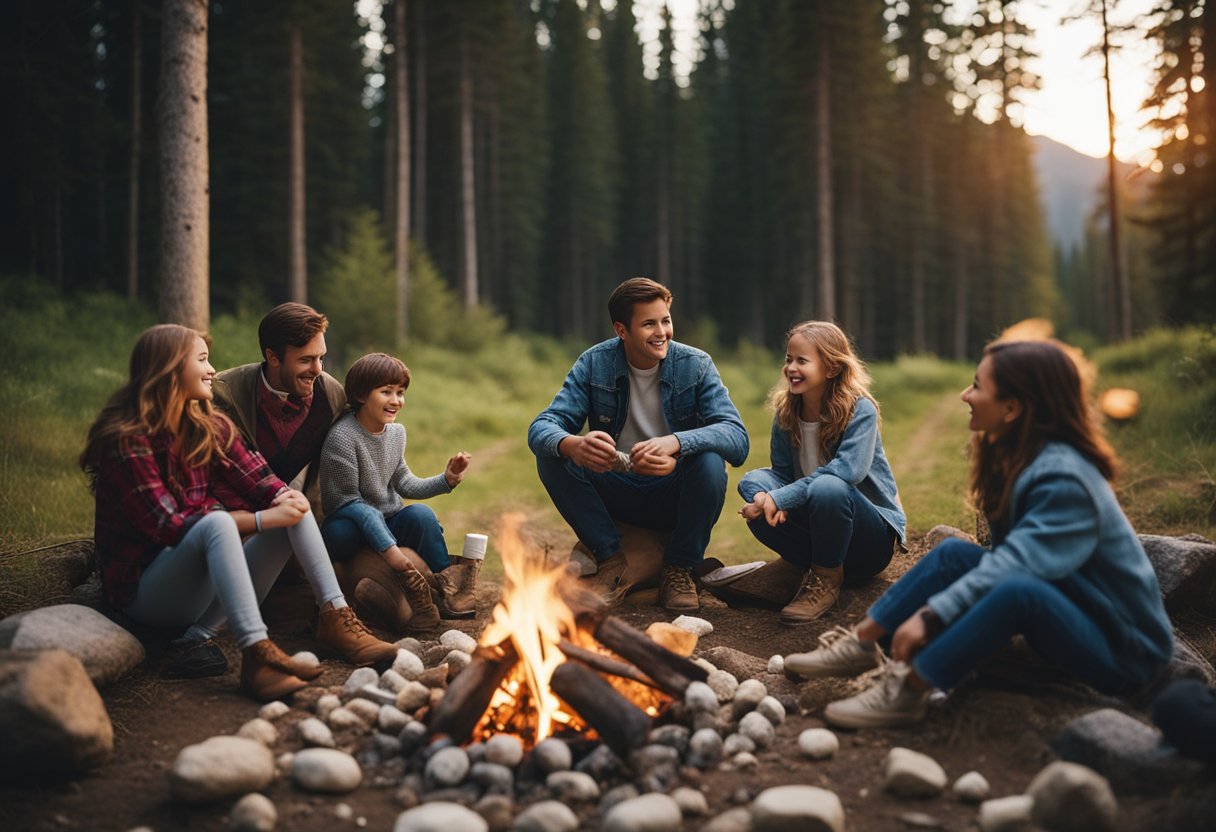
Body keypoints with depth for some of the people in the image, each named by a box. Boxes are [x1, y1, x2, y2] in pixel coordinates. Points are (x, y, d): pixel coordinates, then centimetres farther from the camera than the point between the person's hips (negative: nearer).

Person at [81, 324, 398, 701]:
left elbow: (256, 477, -2)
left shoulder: (210, 427, 6)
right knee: (217, 522, -35)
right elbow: (167, 526, -22)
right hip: (144, 591, -7)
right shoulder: (127, 441, -15)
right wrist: (261, 519, -27)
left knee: (293, 513, -11)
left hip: (202, 582, 7)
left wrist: (283, 496, -26)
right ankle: (257, 655, -46)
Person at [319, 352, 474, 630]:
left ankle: (446, 584, -20)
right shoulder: (341, 437, -19)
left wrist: (446, 480, -5)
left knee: (420, 514, -26)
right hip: (352, 527, -5)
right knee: (340, 532, -38)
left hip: (388, 523, 5)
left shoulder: (397, 432, 4)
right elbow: (348, 502, -21)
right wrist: (389, 549, -30)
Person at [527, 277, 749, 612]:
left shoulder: (696, 365, -11)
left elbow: (737, 436, -24)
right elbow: (541, 427, -17)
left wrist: (674, 443, -44)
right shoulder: (594, 364, -8)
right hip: (614, 493, 1)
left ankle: (679, 569, -8)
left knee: (710, 461, -32)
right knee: (552, 455, -22)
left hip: (675, 496, -1)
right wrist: (573, 445, -42)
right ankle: (611, 560, -7)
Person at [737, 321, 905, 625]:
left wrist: (780, 498, -35)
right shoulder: (786, 411, -1)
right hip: (816, 522, 5)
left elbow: (848, 470, -32)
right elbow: (782, 472, -3)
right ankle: (814, 569, -9)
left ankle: (827, 580, -13)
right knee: (754, 483, -17)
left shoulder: (860, 410, -18)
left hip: (874, 536, -5)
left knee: (828, 487, -38)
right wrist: (765, 496, -28)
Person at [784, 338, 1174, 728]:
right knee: (955, 554, -5)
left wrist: (930, 616, -35)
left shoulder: (1064, 481, -24)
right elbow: (1007, 555, 4)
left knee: (1015, 588, -37)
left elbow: (1014, 564, -33)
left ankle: (908, 690, -25)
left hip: (1126, 654, -9)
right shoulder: (1020, 458, 4)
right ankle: (861, 644, -5)